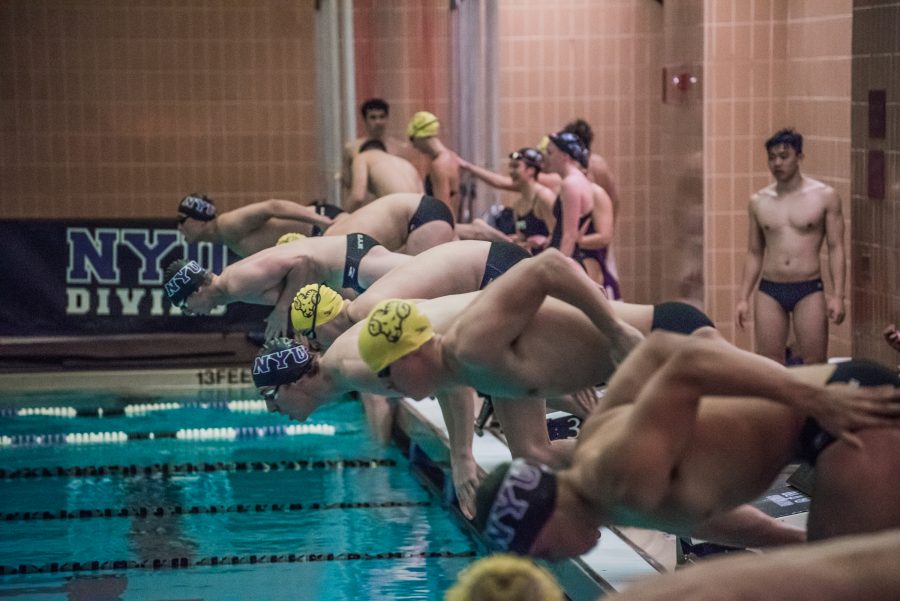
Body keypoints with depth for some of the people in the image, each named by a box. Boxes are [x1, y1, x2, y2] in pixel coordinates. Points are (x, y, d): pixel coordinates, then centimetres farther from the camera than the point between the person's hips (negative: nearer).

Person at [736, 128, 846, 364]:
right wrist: (743, 298, 7)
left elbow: (836, 248, -1)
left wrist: (838, 295, -10)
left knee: (814, 366, -3)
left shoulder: (825, 196, 0)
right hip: (769, 292, 2)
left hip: (809, 291, -2)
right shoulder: (759, 201, 8)